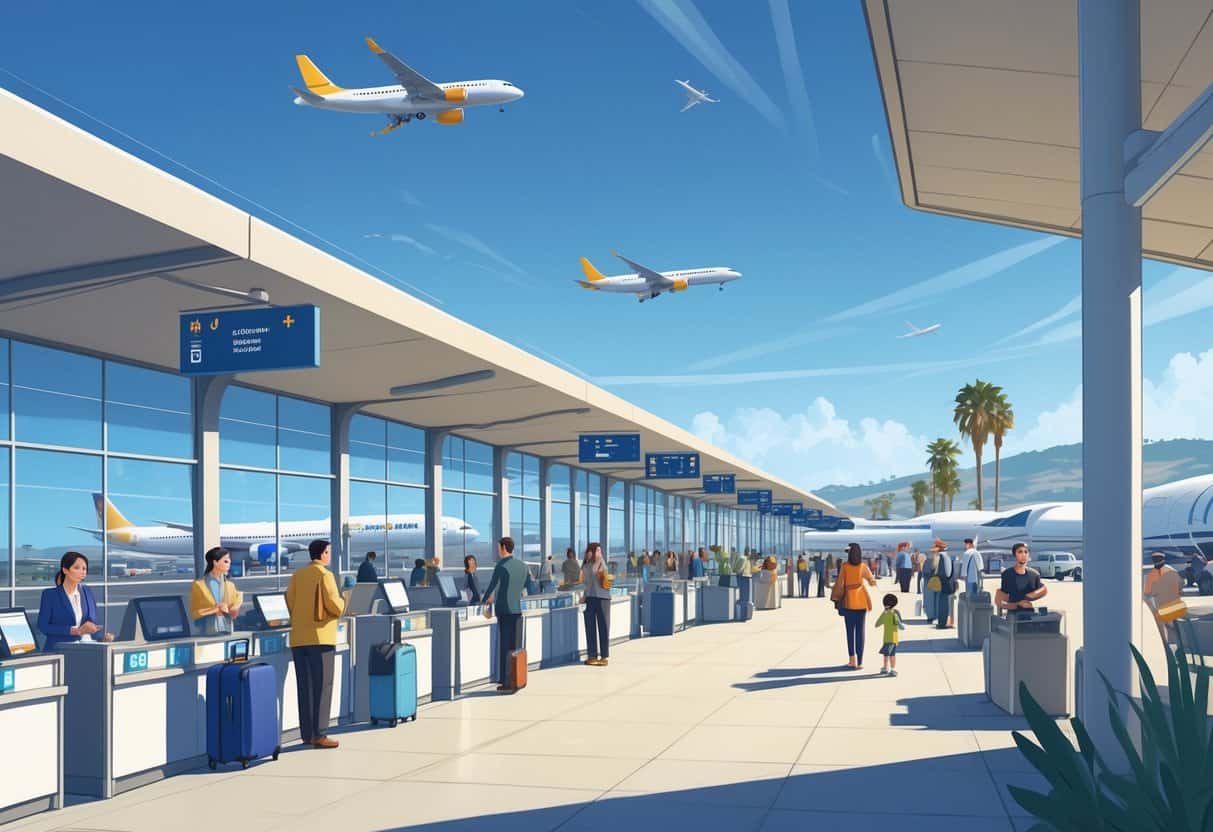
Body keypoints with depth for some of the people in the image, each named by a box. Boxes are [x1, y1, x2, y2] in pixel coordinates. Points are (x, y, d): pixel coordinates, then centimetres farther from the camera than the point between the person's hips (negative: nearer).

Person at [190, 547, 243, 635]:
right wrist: (215, 609, -12)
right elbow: (194, 613, -3)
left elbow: (233, 615, 8)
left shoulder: (230, 585, 10)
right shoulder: (199, 585, -2)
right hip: (207, 633, -4)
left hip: (227, 632, 4)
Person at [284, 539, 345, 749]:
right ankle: (319, 734, -5)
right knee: (322, 685, -2)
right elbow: (334, 605, -14)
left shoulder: (297, 575, 10)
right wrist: (344, 604, 7)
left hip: (298, 638, 6)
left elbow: (289, 602, 8)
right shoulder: (325, 574, -7)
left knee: (304, 686, 10)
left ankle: (306, 733, 13)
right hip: (320, 637, -6)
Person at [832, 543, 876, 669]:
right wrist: (872, 582, 32)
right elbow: (872, 581, 10)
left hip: (848, 602, -1)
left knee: (850, 630, 9)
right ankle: (859, 662, 4)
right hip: (861, 601, 1)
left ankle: (852, 660, 8)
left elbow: (840, 583, -8)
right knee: (860, 631, 5)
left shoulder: (844, 566, -6)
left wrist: (837, 598, 4)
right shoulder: (863, 566, -2)